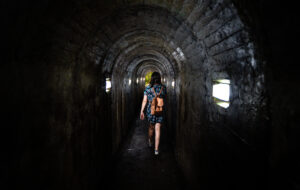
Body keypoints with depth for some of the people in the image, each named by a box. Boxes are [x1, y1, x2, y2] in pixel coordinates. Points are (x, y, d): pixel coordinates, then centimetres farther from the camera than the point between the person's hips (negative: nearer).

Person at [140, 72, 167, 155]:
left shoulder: (148, 88, -6)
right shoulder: (163, 87, -3)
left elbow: (144, 100, -6)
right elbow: (164, 99, 9)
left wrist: (141, 111, 0)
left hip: (150, 110, 0)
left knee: (151, 126, 22)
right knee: (157, 129, 2)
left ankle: (150, 141, 44)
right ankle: (156, 149, 1)